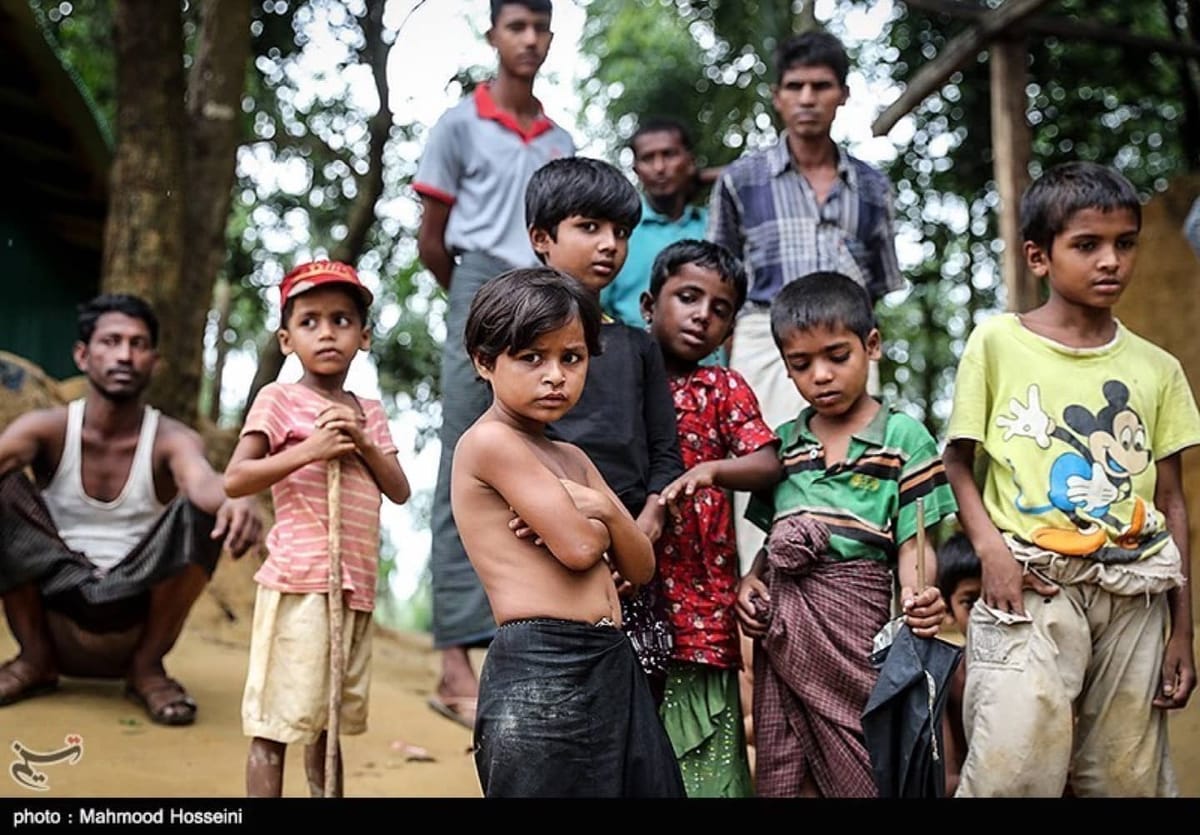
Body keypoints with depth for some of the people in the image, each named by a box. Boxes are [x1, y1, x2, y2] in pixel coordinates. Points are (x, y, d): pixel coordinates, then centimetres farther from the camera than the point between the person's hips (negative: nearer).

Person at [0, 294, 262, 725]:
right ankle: (36, 658, -1)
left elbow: (202, 480, -33)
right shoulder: (48, 428, -5)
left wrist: (235, 499, -59)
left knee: (205, 510, -25)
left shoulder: (171, 439, -9)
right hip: (55, 605, 1)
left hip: (135, 609, -1)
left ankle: (146, 665, -5)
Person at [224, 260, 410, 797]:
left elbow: (400, 492, 9)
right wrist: (309, 450, -18)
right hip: (300, 582, -6)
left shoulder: (369, 413, 15)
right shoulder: (279, 399, -2)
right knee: (277, 721, -4)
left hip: (356, 586, 6)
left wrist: (364, 445, -6)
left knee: (331, 720, 15)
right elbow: (234, 480, -11)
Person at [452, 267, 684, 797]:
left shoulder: (571, 457, 17)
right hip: (540, 671, -8)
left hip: (612, 664, 9)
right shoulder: (489, 441, -10)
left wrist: (603, 508, -6)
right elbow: (578, 546, -17)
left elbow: (640, 567, 13)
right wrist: (598, 522, 6)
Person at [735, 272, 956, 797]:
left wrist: (919, 594, -23)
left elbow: (912, 541, -5)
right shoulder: (783, 442, 12)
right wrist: (749, 581, -1)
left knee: (858, 763, 3)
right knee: (784, 769, 11)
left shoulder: (902, 436, -1)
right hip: (781, 620, 4)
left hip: (856, 616, -4)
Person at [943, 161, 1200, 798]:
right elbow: (958, 460, 4)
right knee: (1012, 773, -17)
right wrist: (990, 547, -13)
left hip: (1134, 597, 4)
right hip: (1031, 585, -3)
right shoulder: (997, 343, 1)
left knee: (1127, 779, 7)